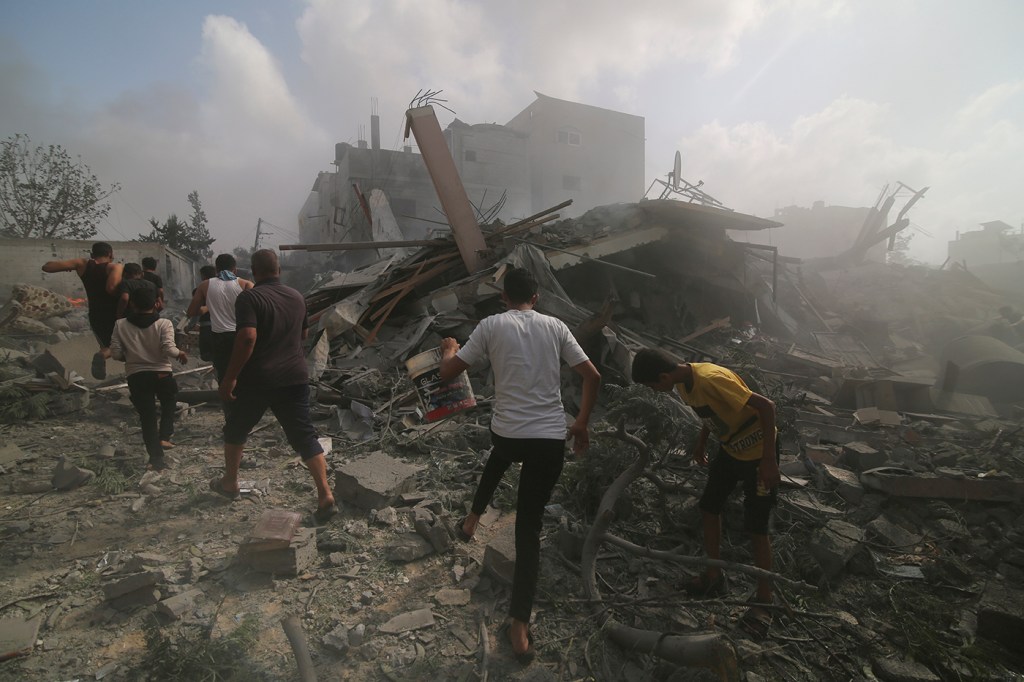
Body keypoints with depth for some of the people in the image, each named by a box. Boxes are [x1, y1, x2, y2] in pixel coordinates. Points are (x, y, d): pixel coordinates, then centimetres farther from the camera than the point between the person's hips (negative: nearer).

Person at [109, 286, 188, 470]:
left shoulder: (121, 325, 0)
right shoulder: (164, 324, -9)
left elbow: (115, 354, -1)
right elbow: (169, 350, -19)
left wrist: (131, 356, 18)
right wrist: (181, 354, 1)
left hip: (136, 377, 1)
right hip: (162, 375, -1)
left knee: (147, 416, 8)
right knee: (169, 405, 28)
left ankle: (156, 457, 4)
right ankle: (164, 437, 13)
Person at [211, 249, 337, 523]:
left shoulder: (249, 297, -9)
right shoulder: (297, 297, 9)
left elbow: (247, 338, -22)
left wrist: (229, 377, -17)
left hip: (256, 380, -3)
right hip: (295, 378, 4)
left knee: (235, 430, 22)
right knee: (305, 437, 1)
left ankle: (229, 483, 39)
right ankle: (325, 495, -9)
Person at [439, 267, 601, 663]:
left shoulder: (491, 326, -1)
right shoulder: (556, 327, 5)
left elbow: (448, 373, 1)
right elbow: (592, 377, 2)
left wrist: (449, 350, 24)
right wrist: (582, 424, 13)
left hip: (507, 433, 0)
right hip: (552, 439, 1)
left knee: (500, 456, 39)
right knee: (529, 527, 11)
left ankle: (473, 519, 51)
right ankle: (519, 625, 10)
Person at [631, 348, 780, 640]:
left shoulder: (712, 379, -34)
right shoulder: (683, 381, -7)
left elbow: (766, 406, -32)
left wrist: (769, 459, -28)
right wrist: (702, 442, 12)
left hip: (757, 451, -8)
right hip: (729, 448, 8)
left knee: (756, 528, -2)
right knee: (708, 509, 12)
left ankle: (763, 602, 15)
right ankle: (713, 577, 29)